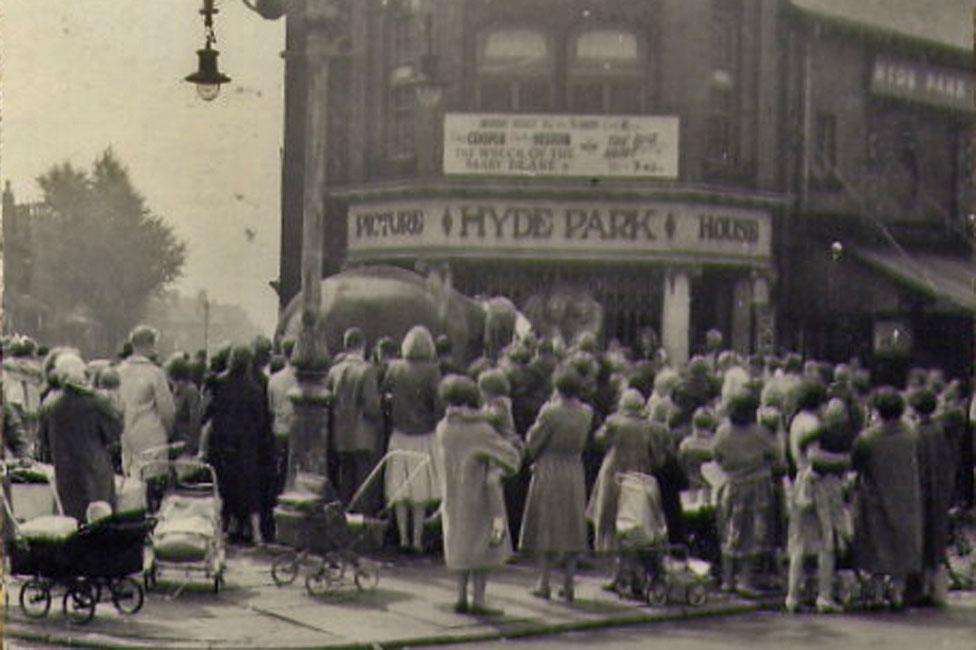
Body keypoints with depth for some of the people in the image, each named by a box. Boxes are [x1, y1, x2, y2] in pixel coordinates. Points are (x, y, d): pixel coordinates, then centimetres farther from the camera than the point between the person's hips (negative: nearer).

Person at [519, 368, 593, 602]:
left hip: (549, 474, -4)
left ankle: (544, 583, 3)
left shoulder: (550, 412, -17)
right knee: (572, 529, 9)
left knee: (546, 528, 3)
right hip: (575, 472, 4)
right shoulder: (586, 413, -3)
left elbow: (532, 443, -10)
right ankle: (568, 584, 10)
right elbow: (581, 443, 8)